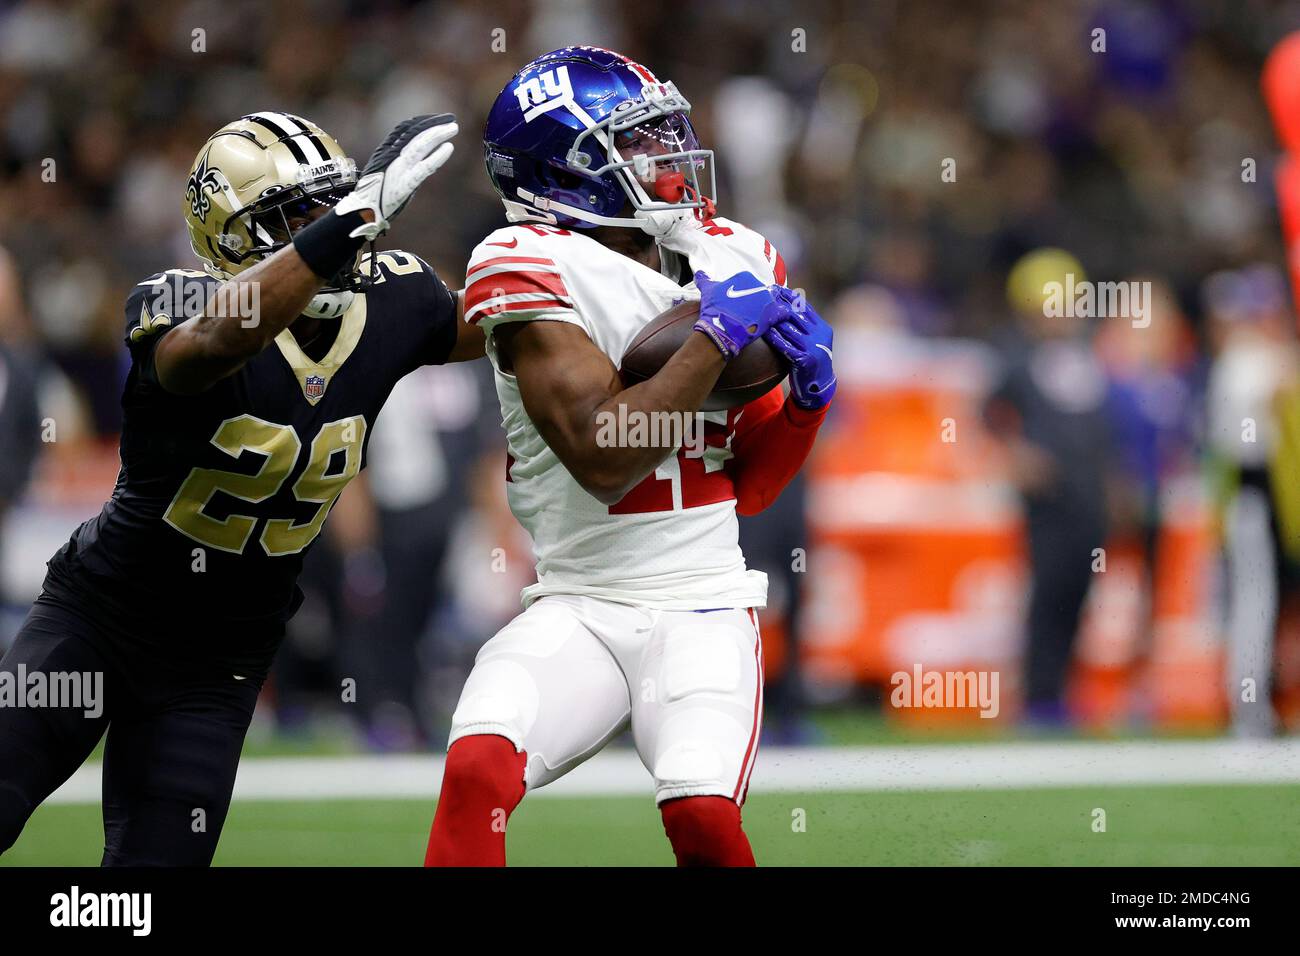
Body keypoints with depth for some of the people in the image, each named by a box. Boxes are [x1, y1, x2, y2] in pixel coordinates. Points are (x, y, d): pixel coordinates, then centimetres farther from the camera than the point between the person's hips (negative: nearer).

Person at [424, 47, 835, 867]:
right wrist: (715, 339, -17)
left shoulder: (734, 261, 9)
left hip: (703, 608, 2)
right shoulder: (532, 271, -8)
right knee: (478, 771, -26)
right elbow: (602, 460, -18)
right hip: (579, 607, -2)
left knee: (703, 816, -21)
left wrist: (809, 395, -3)